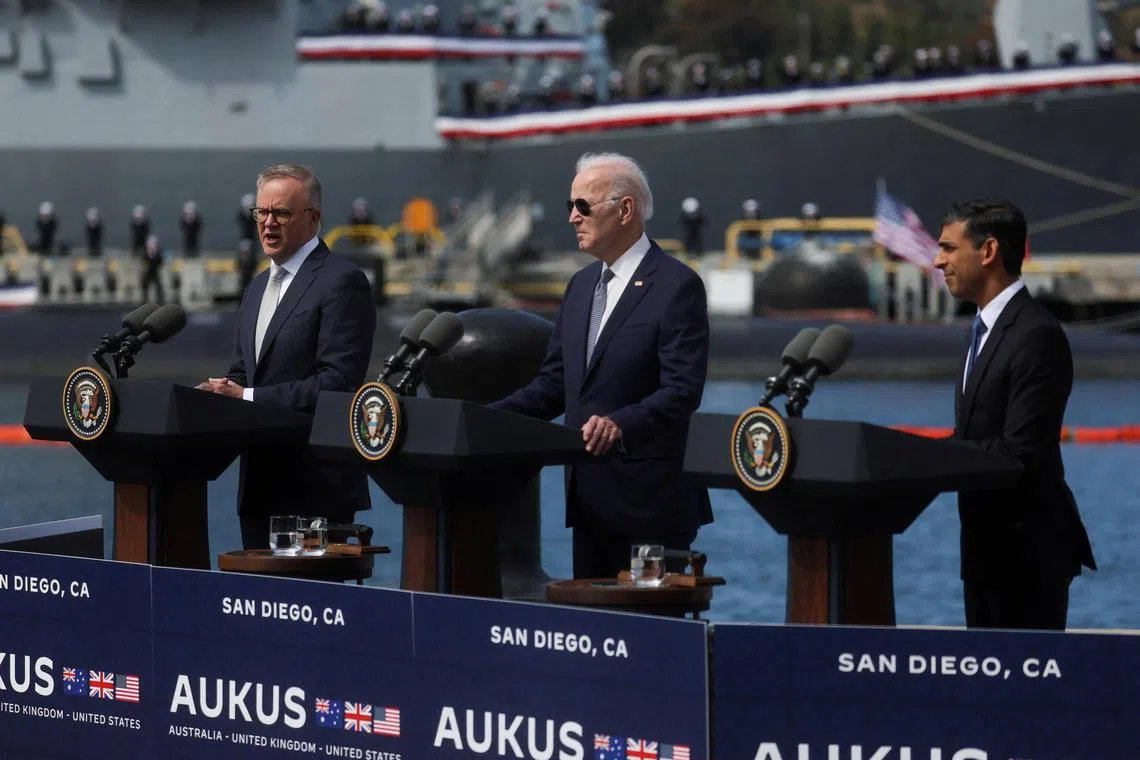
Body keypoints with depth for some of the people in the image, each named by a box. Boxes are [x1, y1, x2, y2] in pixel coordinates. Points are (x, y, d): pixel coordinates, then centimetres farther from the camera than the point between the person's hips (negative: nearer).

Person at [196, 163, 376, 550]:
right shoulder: (259, 286, 19)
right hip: (260, 485, 8)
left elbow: (338, 382, -18)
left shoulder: (342, 281, -10)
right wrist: (222, 390, -1)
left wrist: (249, 398, -20)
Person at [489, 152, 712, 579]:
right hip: (589, 495, 8)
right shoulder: (581, 286, 16)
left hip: (651, 498, -8)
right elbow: (554, 383, 15)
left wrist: (620, 424, -34)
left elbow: (682, 391, -18)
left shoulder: (677, 286, -10)